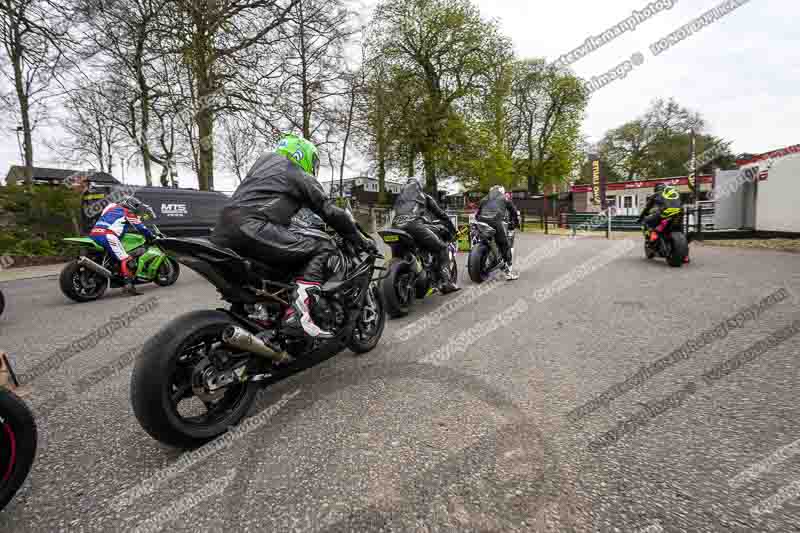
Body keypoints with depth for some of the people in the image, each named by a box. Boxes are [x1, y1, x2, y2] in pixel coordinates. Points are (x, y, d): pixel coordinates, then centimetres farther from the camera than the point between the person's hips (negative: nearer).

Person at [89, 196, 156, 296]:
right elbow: (140, 227, 3)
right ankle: (129, 284, -29)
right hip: (107, 236, -9)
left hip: (93, 235, 9)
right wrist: (152, 236, 13)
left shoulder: (113, 208, 34)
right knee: (125, 259, -16)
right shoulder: (127, 212, 8)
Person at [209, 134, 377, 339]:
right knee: (324, 246, -3)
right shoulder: (301, 176, 11)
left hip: (220, 235, 8)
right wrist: (360, 239, 18)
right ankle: (297, 314, -17)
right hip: (254, 229, -8)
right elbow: (331, 212, 8)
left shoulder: (265, 158, 32)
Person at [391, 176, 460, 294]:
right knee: (441, 247, 3)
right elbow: (440, 214, 27)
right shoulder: (424, 196, 28)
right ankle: (445, 282, -9)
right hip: (414, 224, -5)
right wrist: (453, 229, 35)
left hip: (396, 226, 5)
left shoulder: (400, 196, 38)